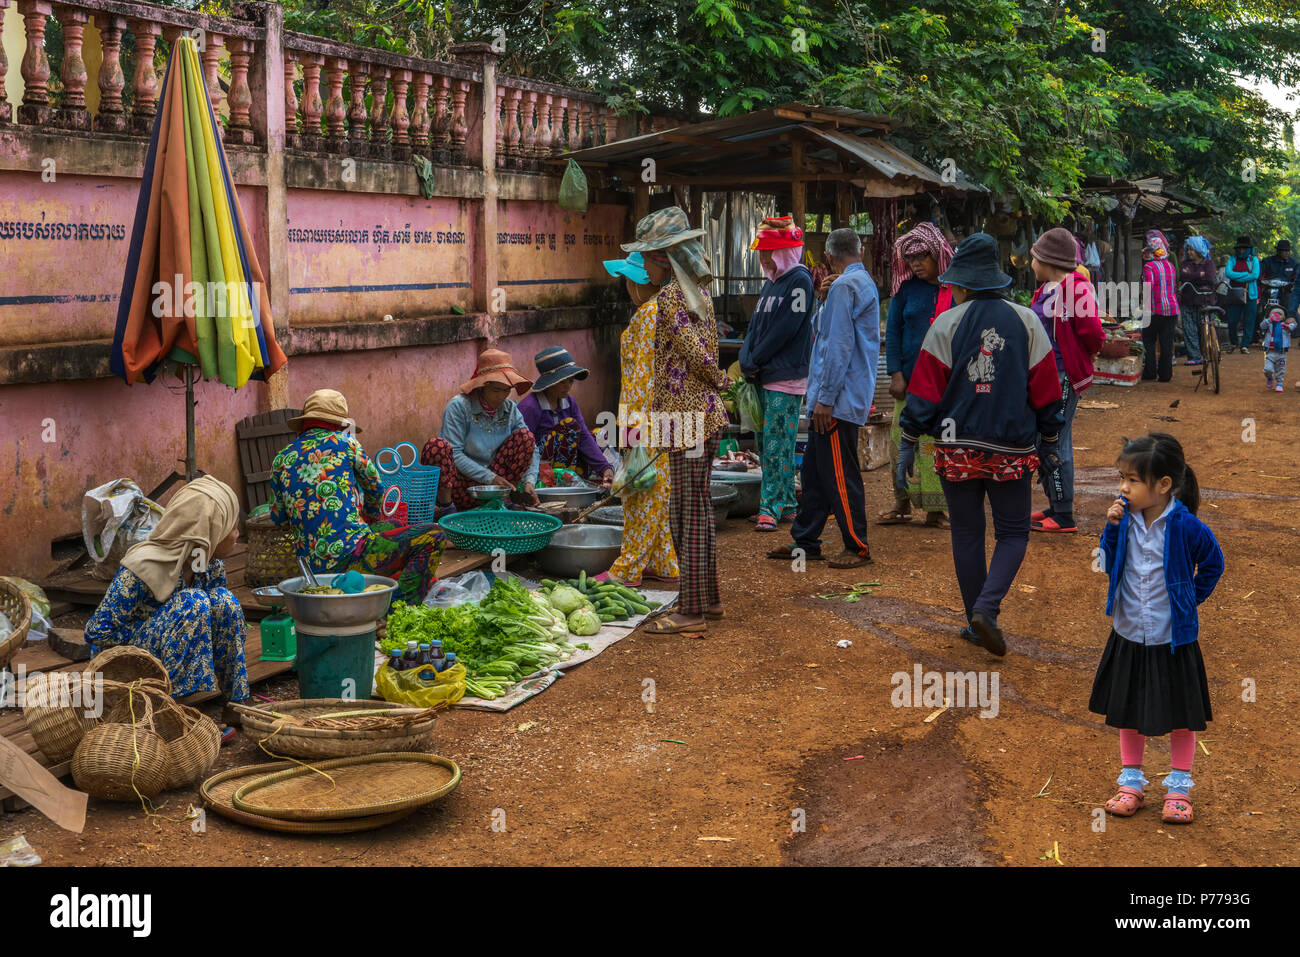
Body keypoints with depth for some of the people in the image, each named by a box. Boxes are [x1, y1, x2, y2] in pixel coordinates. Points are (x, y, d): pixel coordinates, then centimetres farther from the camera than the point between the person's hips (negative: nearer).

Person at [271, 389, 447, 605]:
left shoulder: (281, 460, 13)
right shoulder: (344, 442, 3)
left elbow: (278, 519, 21)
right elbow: (374, 486, 15)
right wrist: (374, 517, 36)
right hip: (349, 557, -7)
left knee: (393, 526, 31)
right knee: (434, 536, 0)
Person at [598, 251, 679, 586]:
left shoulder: (650, 313, -15)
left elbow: (644, 370, -19)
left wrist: (635, 420, -19)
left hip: (647, 414, -10)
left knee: (643, 491, -5)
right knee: (659, 491, 14)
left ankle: (627, 568, 0)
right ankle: (665, 563, 19)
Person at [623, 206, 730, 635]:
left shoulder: (670, 295, -15)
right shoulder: (698, 290, 12)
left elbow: (696, 352, -19)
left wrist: (718, 380, -2)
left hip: (687, 414, -9)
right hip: (707, 410, 9)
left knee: (690, 512, -4)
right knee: (696, 508, 17)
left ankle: (692, 611, 1)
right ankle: (708, 598, 26)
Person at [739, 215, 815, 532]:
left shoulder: (799, 281, -8)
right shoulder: (770, 284, 17)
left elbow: (784, 330, -14)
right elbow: (756, 326, 16)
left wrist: (754, 361, -9)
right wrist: (746, 361, -1)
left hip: (786, 376, -9)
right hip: (763, 377, 9)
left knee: (777, 444, -9)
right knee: (766, 443, 10)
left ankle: (770, 508, -8)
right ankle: (787, 503, 17)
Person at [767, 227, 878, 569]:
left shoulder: (844, 287, -13)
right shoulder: (866, 283, 18)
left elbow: (839, 347, -19)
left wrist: (825, 399, -18)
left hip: (837, 400, -10)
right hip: (849, 397, 10)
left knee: (840, 476, -4)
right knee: (814, 472, 13)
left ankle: (858, 548, 4)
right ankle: (805, 542, 19)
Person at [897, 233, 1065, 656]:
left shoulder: (947, 324, -4)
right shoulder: (1027, 322, 2)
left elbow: (925, 390, -4)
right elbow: (1046, 391, 5)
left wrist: (909, 443, 3)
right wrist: (1048, 441, 16)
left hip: (958, 449, 0)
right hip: (1012, 450, 0)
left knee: (967, 535, 11)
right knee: (1013, 533, 10)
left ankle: (977, 621, 17)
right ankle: (987, 607, -11)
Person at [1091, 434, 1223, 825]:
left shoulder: (1185, 526, -19)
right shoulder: (1125, 519, -8)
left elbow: (1213, 564, -2)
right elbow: (1110, 566, -1)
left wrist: (1190, 598, -1)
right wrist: (1111, 528, -14)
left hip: (1173, 640, -4)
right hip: (1129, 636, 4)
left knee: (1180, 717, 10)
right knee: (1128, 714, 15)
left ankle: (1178, 789, 26)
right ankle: (1131, 783, 30)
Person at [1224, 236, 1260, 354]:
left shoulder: (1254, 260, 7)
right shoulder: (1232, 259, 8)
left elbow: (1255, 275, -8)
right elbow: (1228, 273, -8)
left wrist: (1237, 277, -10)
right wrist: (1247, 274, -11)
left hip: (1250, 295, 0)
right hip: (1234, 295, 0)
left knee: (1248, 321, -3)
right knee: (1232, 321, -2)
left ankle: (1244, 345, 3)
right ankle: (1233, 343, 19)